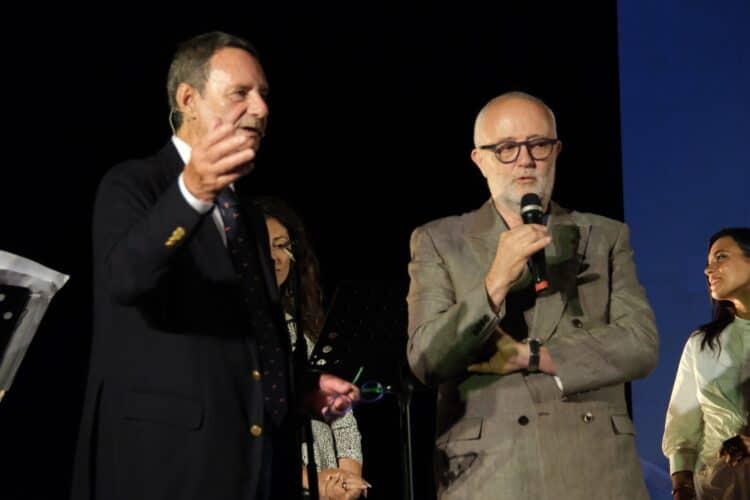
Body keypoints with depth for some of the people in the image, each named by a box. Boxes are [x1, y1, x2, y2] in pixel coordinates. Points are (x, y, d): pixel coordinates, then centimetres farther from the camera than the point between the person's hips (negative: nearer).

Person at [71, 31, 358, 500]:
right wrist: (189, 192, -40)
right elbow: (124, 278, -25)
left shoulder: (249, 215, 20)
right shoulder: (133, 184, -4)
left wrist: (301, 385, 6)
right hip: (167, 456, -7)